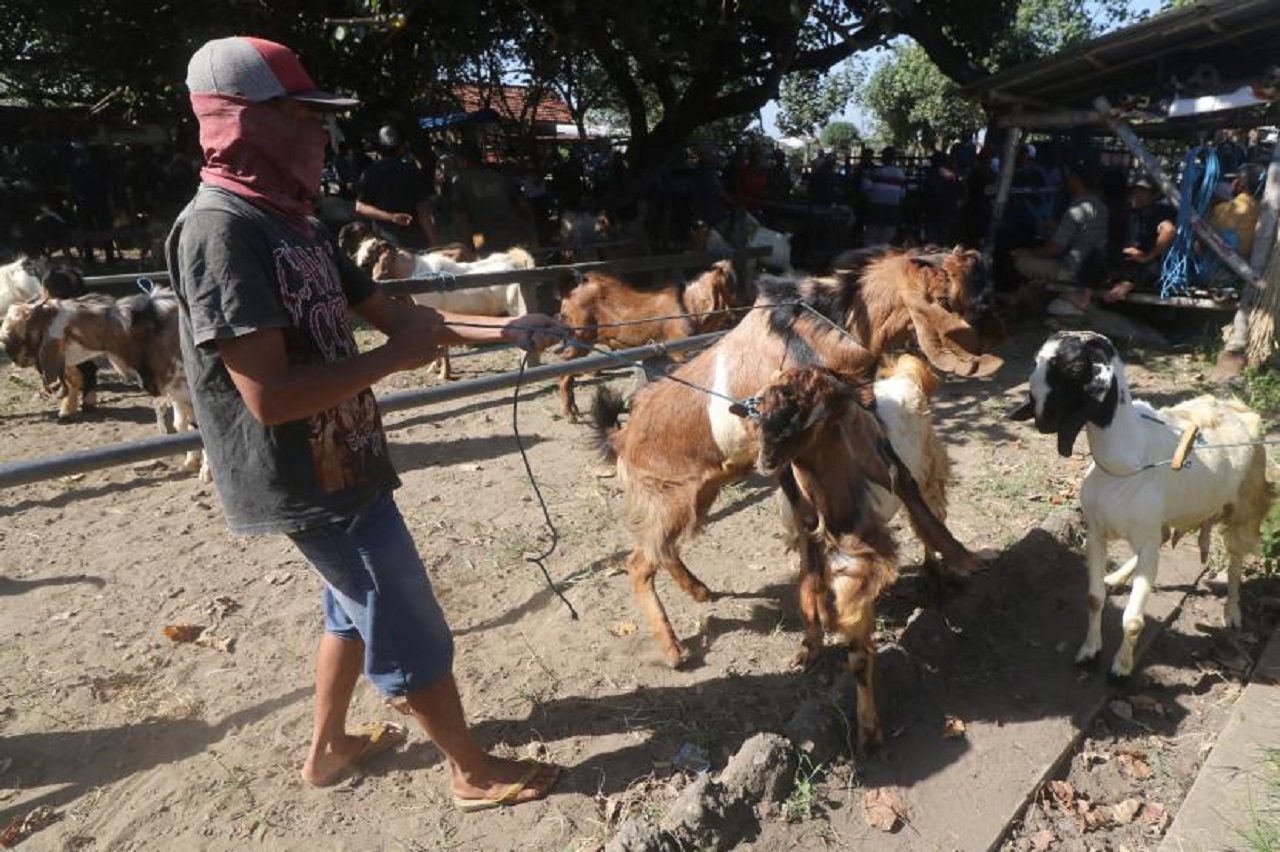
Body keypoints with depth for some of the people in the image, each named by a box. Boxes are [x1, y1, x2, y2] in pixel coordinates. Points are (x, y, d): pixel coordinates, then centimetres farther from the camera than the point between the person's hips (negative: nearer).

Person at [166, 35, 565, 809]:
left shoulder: (295, 225, 8)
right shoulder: (220, 228, -21)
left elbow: (391, 311, 11)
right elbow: (270, 396, -27)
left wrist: (506, 331, 5)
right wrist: (396, 357, -18)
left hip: (340, 462, 10)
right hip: (312, 482, -9)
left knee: (359, 608, 24)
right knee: (411, 629, 3)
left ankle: (329, 747, 44)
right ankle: (475, 773, 23)